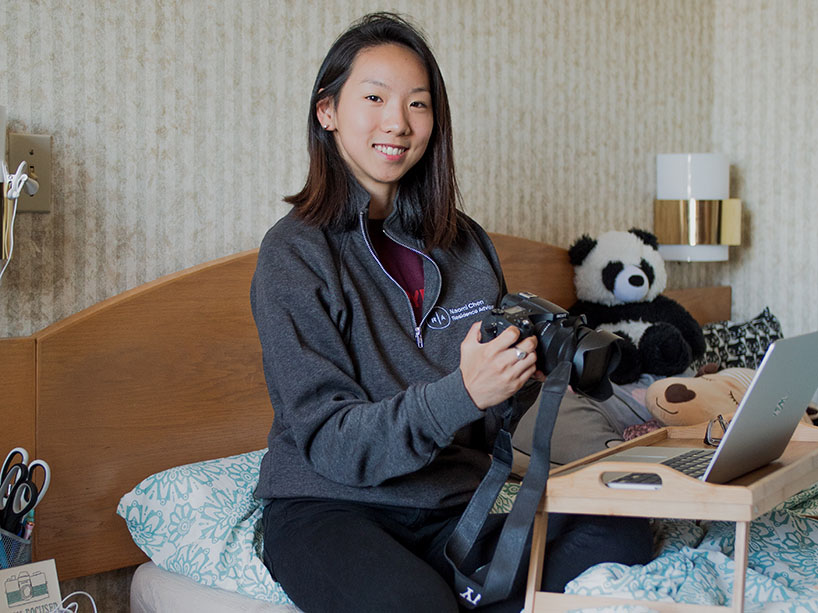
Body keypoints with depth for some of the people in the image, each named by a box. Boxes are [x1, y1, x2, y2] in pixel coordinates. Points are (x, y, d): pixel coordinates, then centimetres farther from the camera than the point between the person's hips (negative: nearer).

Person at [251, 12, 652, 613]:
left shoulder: (466, 243, 9)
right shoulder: (294, 253, -7)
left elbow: (484, 427, 13)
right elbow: (329, 441, -14)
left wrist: (522, 378, -10)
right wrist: (463, 393, -28)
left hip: (451, 506, 5)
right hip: (329, 508, -5)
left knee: (623, 538, -19)